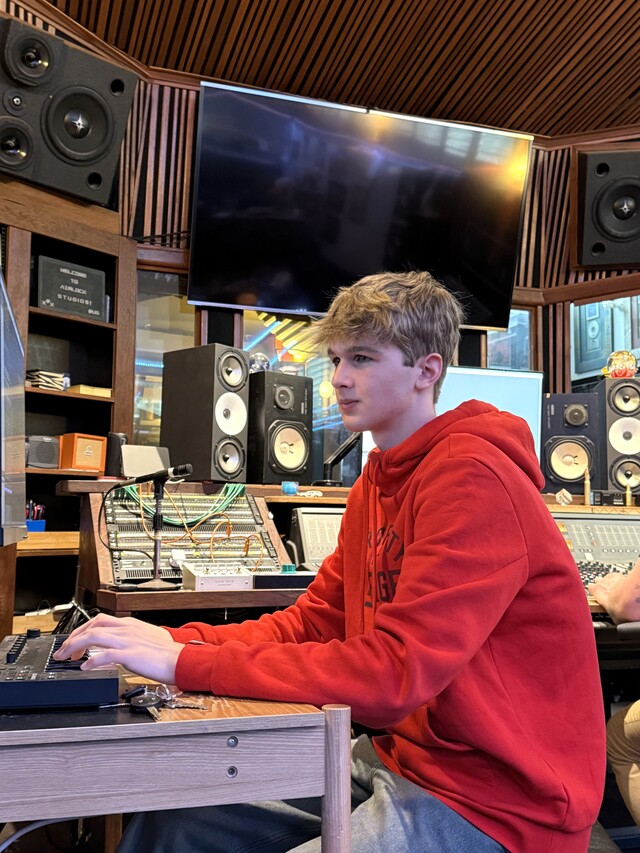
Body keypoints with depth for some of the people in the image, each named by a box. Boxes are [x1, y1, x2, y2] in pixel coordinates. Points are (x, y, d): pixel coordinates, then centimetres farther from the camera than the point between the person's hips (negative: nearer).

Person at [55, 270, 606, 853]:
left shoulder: (472, 477, -21)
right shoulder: (379, 479, 9)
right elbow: (311, 623, 8)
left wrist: (185, 662, -25)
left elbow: (393, 672, -28)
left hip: (494, 804, -8)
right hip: (396, 756, 8)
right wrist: (174, 640, -6)